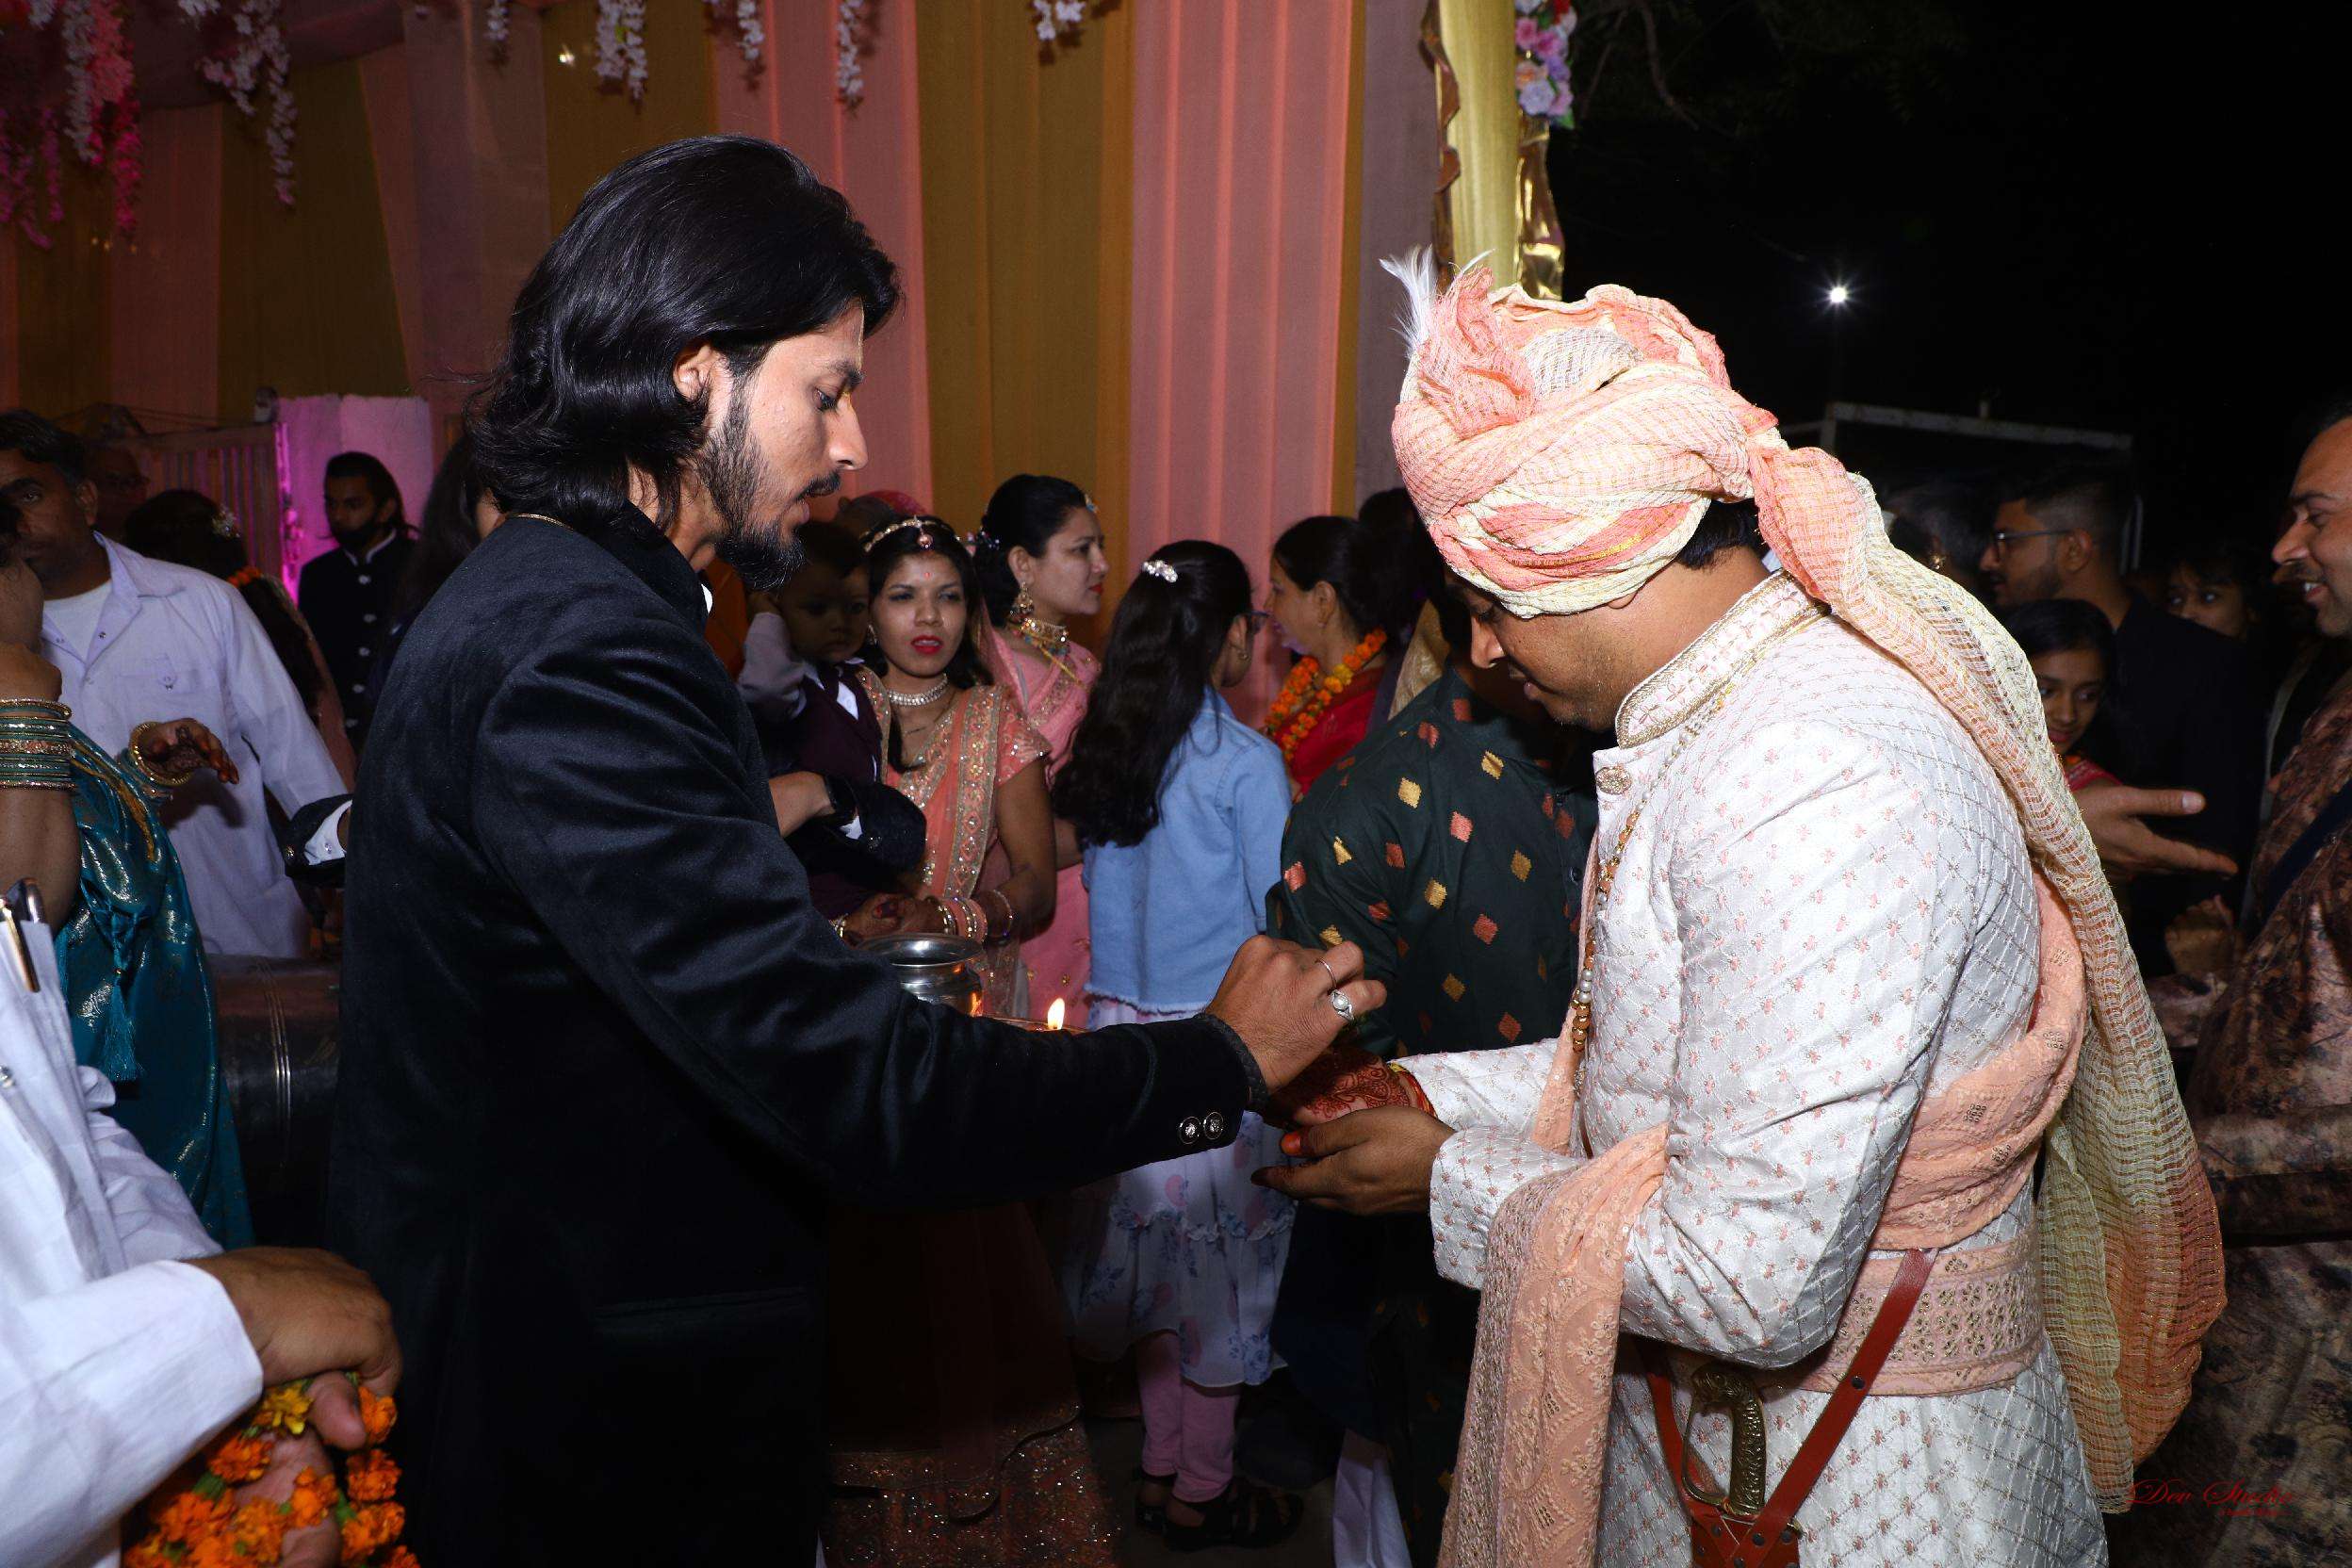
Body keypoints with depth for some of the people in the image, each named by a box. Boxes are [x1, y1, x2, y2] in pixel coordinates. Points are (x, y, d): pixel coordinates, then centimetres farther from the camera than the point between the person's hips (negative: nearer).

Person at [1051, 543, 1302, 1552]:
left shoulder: (1106, 747, 3)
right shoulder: (1245, 761, -14)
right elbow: (1280, 919, -11)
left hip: (1120, 1024, 6)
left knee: (1157, 1245, 17)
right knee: (1219, 1259, 7)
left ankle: (1160, 1470, 30)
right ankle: (1203, 1495, 21)